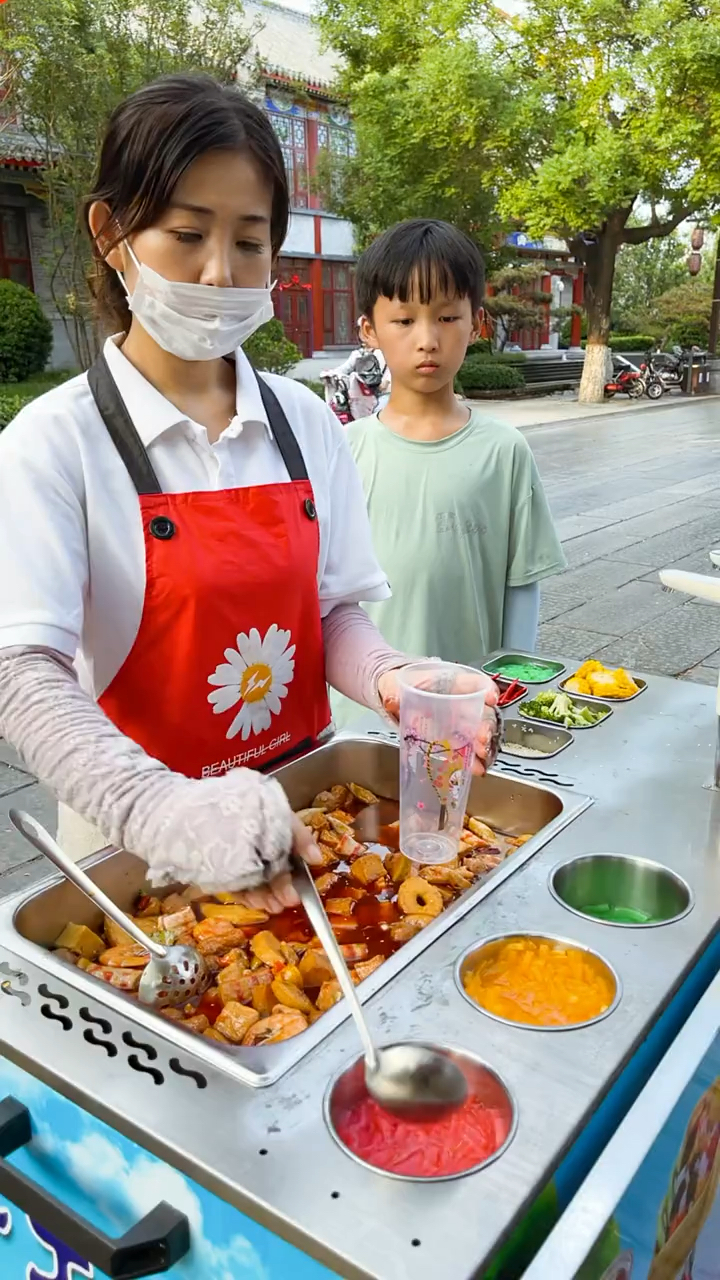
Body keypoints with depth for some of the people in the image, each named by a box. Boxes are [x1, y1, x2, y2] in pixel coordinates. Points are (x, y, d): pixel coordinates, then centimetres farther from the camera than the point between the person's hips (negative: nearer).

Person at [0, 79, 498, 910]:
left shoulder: (306, 424, -1)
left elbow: (336, 613, 2)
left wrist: (389, 680, -20)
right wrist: (160, 809, -37)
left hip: (296, 814, 4)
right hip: (137, 842, -4)